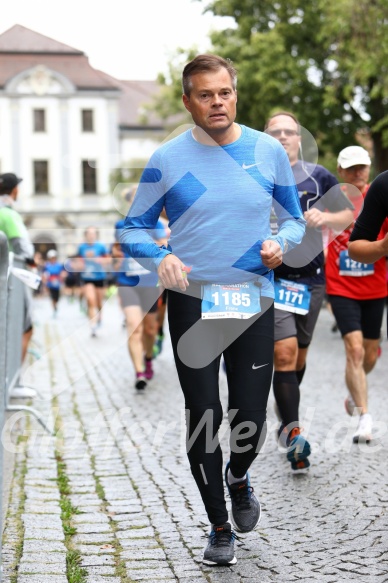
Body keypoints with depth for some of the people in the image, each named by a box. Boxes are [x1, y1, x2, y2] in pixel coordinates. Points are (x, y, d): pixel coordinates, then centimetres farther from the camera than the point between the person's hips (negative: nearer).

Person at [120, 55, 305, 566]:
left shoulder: (269, 151, 3)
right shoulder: (167, 159, -2)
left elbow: (295, 219, 13)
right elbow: (133, 229, 4)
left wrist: (280, 242, -10)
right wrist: (160, 258, -16)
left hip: (254, 300, 1)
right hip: (192, 302, -1)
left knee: (251, 416, 2)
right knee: (204, 416, 2)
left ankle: (239, 477, 39)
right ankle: (219, 527, 21)